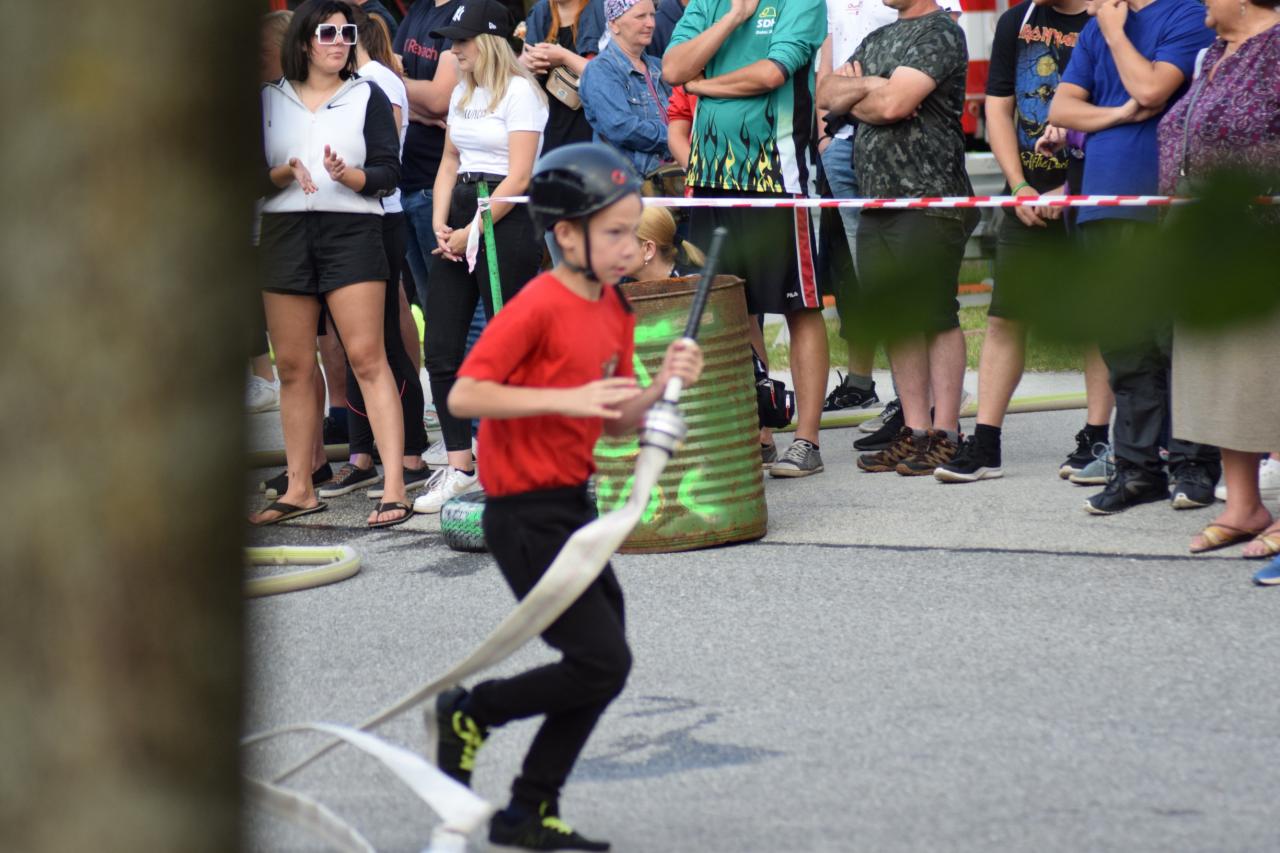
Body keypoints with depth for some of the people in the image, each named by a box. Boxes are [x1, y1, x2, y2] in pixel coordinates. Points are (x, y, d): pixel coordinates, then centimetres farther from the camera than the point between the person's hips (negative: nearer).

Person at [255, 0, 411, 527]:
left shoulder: (367, 97, 6)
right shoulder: (270, 100, 11)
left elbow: (388, 173, 0)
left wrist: (347, 175, -19)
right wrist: (286, 174, -12)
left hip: (351, 231, -3)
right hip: (285, 232, 3)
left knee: (366, 357, -12)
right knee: (292, 365, 6)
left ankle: (395, 485, -13)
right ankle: (299, 489, 14)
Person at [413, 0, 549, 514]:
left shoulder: (520, 92, -8)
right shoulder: (461, 94, 17)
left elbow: (518, 177, -13)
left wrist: (473, 233, -13)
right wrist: (440, 224, 4)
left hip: (506, 221, -8)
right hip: (459, 222, 8)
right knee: (441, 350, 2)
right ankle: (459, 467, 7)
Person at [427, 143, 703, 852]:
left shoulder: (615, 312, 9)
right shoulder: (537, 307, -17)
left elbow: (614, 424, 12)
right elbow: (463, 395, -21)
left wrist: (662, 386, -7)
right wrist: (566, 399, -25)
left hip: (572, 506, 9)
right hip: (526, 513, -9)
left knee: (602, 666, 10)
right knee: (602, 662, -10)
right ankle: (468, 714, 9)